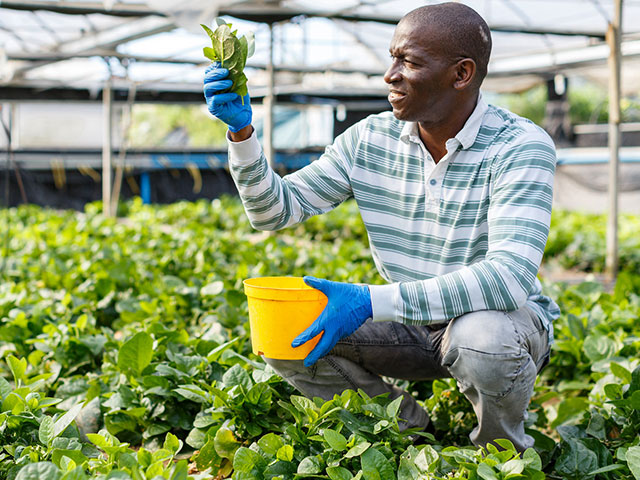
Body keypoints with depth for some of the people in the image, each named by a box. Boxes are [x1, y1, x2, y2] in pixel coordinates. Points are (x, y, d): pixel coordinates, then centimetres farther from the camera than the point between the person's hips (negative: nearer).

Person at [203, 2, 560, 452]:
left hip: (503, 320, -4)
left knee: (481, 341, -39)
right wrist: (242, 130, -18)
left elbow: (509, 277, -35)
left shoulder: (520, 148, -21)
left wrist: (370, 301, -38)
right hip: (412, 326, 5)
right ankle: (412, 428, 6)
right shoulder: (369, 140, -5)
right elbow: (275, 210, 0)